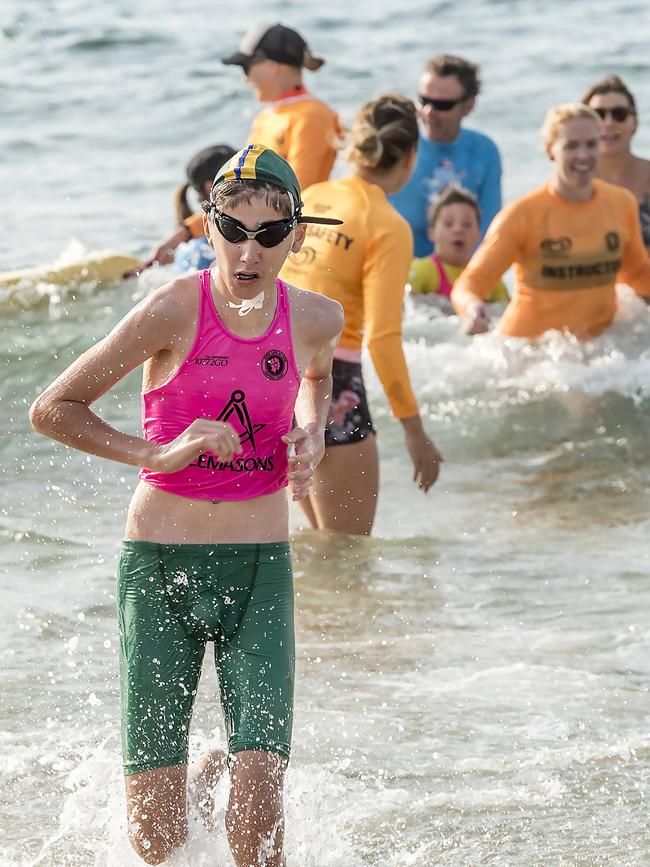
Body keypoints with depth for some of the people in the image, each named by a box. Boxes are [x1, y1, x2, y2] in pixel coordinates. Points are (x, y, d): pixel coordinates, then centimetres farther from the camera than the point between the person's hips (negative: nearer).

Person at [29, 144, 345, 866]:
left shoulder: (316, 319, 0)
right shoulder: (175, 310, -12)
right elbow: (52, 410, -6)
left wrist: (312, 433, 6)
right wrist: (159, 453, -16)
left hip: (259, 568, 2)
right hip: (159, 563, -2)